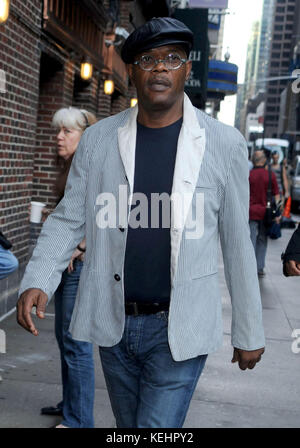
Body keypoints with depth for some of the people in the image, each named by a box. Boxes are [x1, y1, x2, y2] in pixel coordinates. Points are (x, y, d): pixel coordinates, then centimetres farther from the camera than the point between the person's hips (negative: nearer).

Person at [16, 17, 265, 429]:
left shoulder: (223, 144, -5)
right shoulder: (98, 139, 0)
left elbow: (237, 242, -1)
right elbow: (68, 219, 2)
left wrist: (249, 333, 3)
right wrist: (37, 281, -15)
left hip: (180, 329, -3)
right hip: (113, 323, 3)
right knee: (129, 425, 21)